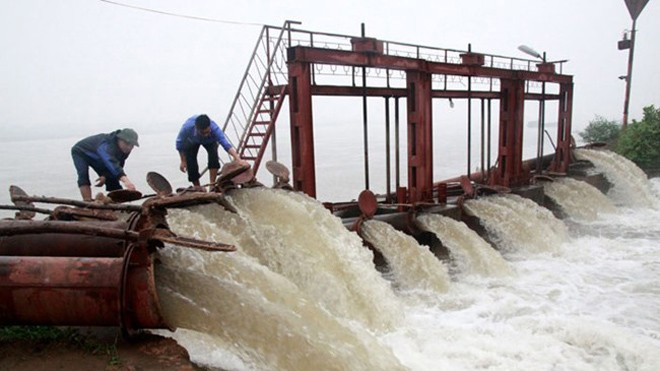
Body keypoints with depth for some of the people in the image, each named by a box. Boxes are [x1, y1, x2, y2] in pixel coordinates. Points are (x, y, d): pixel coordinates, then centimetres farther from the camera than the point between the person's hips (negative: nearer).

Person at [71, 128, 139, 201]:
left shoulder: (125, 150, -20)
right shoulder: (107, 145, -45)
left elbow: (118, 165, -9)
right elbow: (111, 164, -62)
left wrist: (105, 176, -27)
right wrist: (125, 180, -76)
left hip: (97, 158, 7)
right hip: (81, 152, -7)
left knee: (112, 179, -1)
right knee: (84, 176, -29)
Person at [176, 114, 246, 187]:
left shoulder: (214, 128, -44)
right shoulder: (187, 127, -41)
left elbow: (226, 144, -53)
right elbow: (180, 142, -20)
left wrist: (239, 160, -66)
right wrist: (183, 161, -14)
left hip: (209, 141, 0)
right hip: (191, 141, 0)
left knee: (213, 154, -29)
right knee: (191, 167, -10)